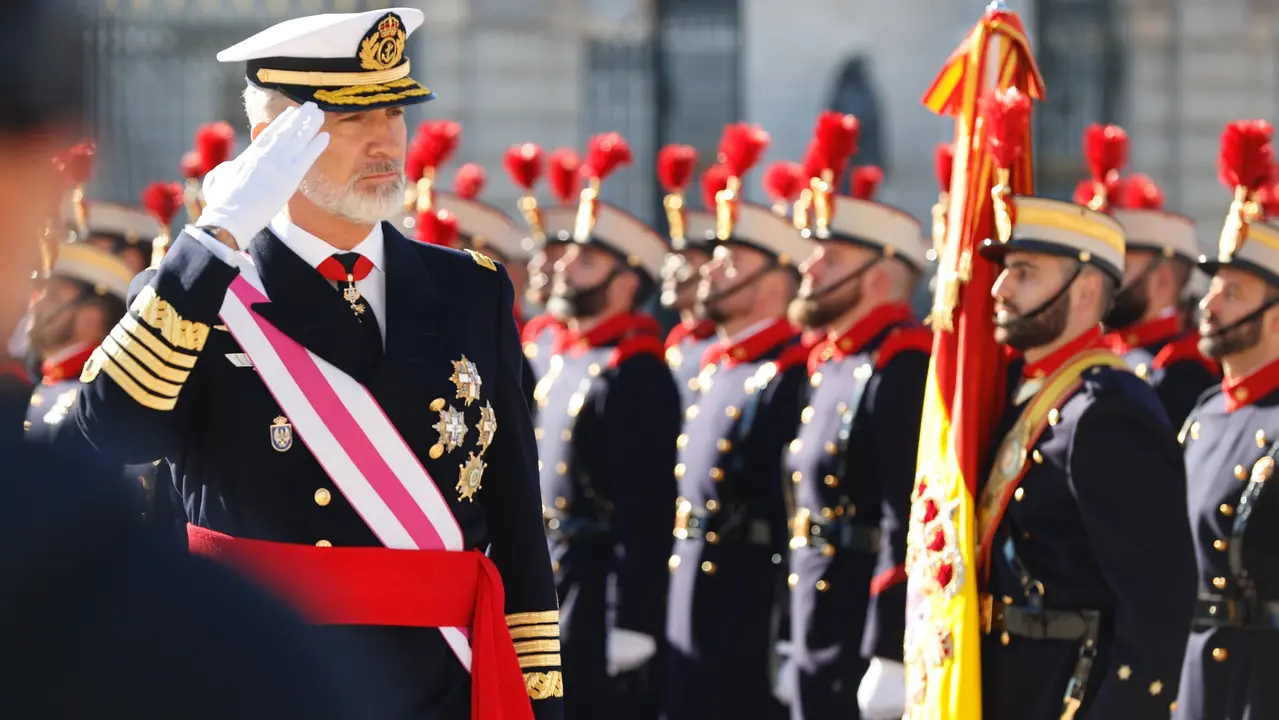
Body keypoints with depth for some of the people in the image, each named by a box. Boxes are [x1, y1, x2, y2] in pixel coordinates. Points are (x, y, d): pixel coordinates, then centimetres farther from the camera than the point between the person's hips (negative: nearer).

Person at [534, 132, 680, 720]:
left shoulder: (637, 373, -13)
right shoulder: (561, 362, 16)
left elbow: (647, 513, -19)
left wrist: (630, 627, -22)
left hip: (601, 619, -9)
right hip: (546, 616, 9)